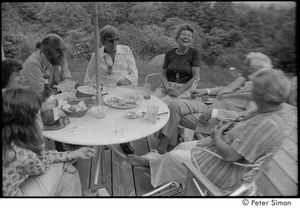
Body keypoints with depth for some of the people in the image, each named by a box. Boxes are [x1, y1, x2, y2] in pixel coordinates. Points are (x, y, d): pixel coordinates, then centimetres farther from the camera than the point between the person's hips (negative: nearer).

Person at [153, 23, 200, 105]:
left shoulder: (194, 53, 4)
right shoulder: (170, 53, 13)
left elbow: (195, 77, -3)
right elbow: (163, 75, 11)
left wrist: (180, 90, -14)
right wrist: (168, 87, -10)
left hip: (185, 88, -3)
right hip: (167, 86, 4)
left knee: (164, 102, -32)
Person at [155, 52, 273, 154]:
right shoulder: (244, 79, 8)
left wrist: (215, 113, -29)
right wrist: (207, 91, 10)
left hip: (218, 121, -8)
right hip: (210, 107, 8)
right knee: (175, 105, -9)